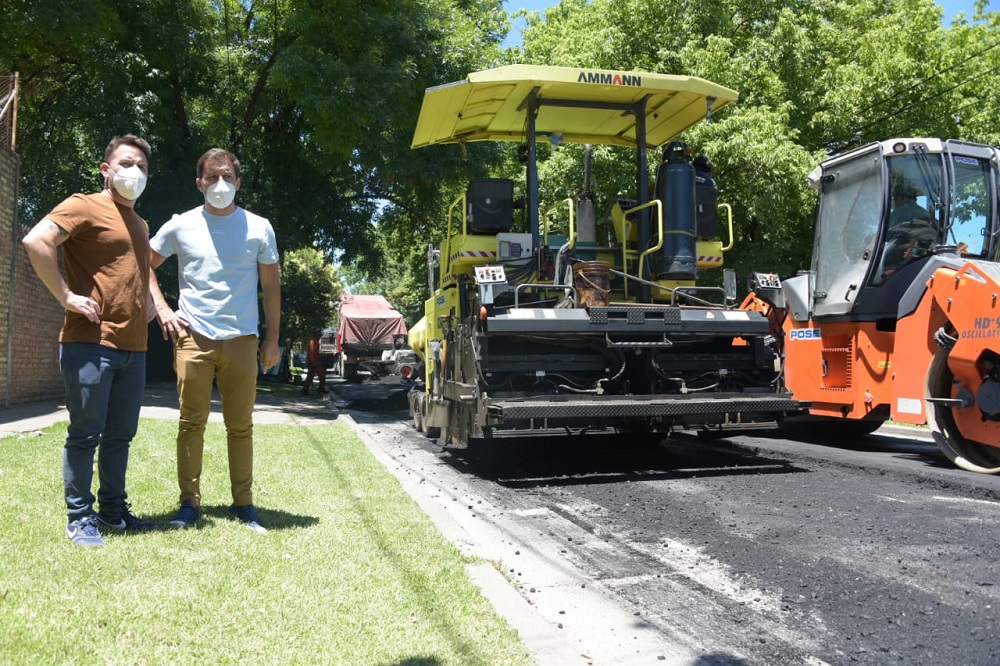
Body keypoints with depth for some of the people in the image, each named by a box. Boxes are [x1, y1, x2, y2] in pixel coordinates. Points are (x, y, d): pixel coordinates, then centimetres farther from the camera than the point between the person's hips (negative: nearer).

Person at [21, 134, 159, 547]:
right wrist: (66, 296, -18)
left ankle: (113, 510, 23)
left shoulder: (140, 224, 21)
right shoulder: (85, 206, -3)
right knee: (86, 433, -1)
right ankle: (80, 518, 10)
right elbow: (36, 241, -19)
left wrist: (151, 305, 20)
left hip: (134, 346, 7)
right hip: (90, 343, -7)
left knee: (120, 435, 12)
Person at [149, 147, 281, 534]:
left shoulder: (259, 228, 6)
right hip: (193, 338, 0)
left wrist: (272, 339, 7)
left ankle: (243, 503, 13)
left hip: (241, 340, 0)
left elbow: (271, 285, 10)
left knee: (241, 426, 4)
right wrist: (162, 310, 4)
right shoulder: (181, 226, 5)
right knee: (191, 423, 2)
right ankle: (189, 502, 11)